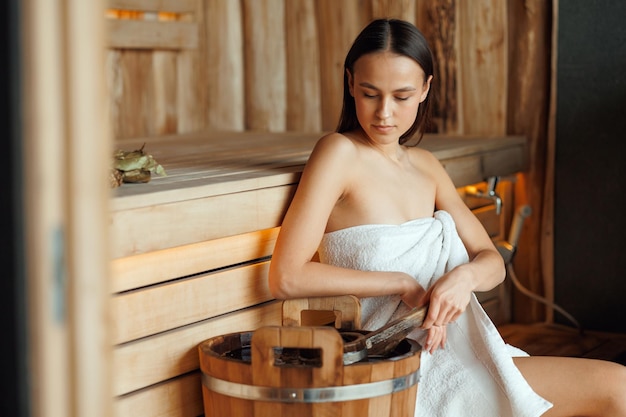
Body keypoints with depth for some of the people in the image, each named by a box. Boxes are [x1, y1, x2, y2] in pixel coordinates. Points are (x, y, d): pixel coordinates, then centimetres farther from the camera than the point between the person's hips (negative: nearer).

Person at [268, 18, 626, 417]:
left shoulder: (425, 166, 13)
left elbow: (491, 261, 13)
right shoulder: (339, 152, -9)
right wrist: (403, 284, -15)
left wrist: (464, 276, -12)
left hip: (452, 348, 7)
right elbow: (286, 278, -17)